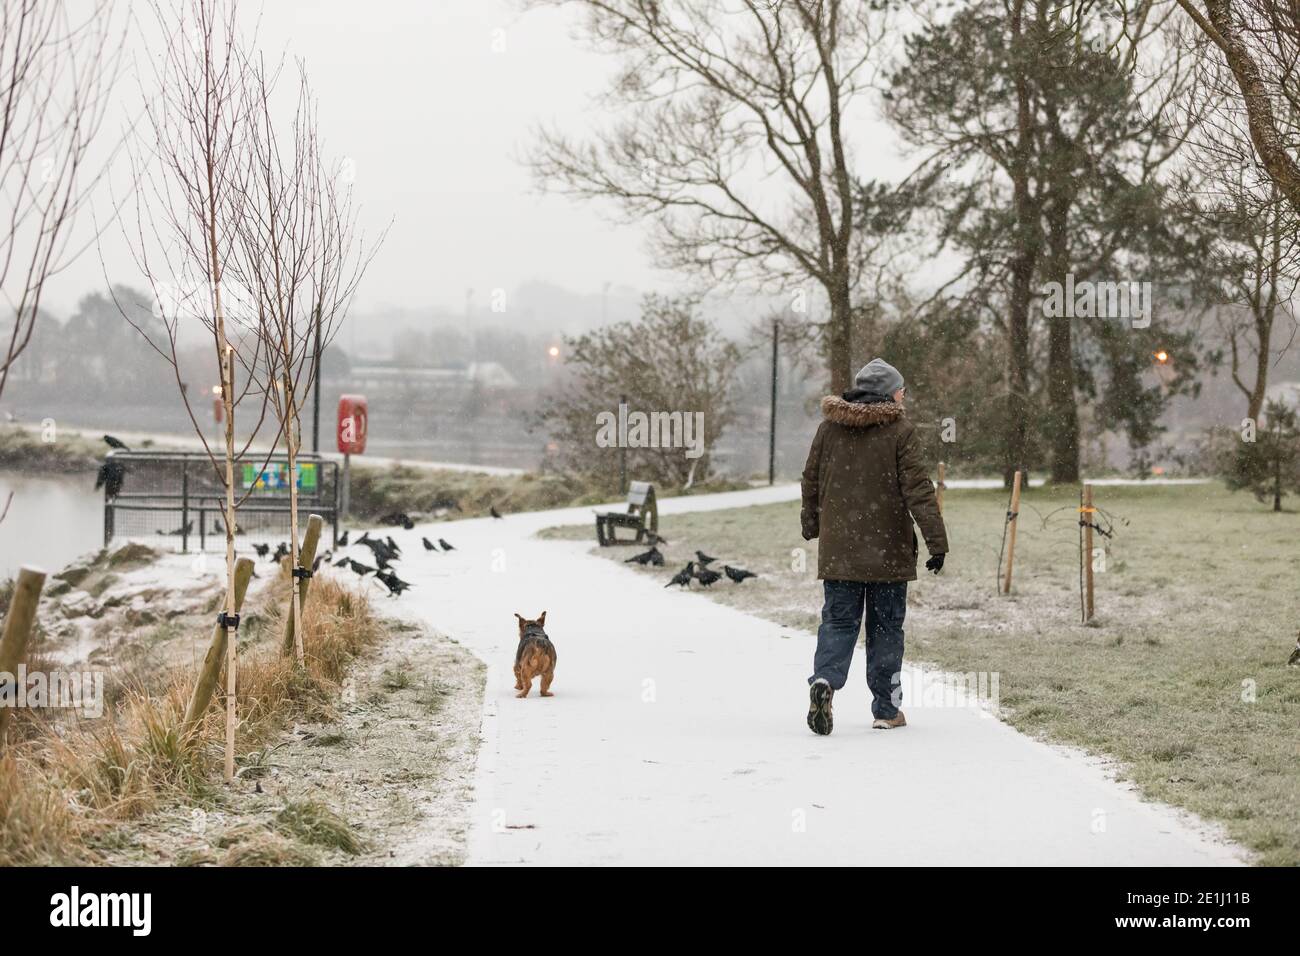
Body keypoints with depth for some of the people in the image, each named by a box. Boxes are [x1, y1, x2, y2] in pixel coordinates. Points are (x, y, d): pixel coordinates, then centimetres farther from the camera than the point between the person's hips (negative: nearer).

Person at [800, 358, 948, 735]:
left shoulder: (829, 428, 7)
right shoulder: (900, 431, -7)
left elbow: (811, 482, 15)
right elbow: (917, 488, -11)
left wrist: (811, 526, 30)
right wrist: (936, 541, -10)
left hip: (838, 548, 3)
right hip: (887, 549, -3)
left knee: (838, 620, 7)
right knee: (885, 626, 7)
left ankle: (824, 679, -21)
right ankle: (886, 709, 12)